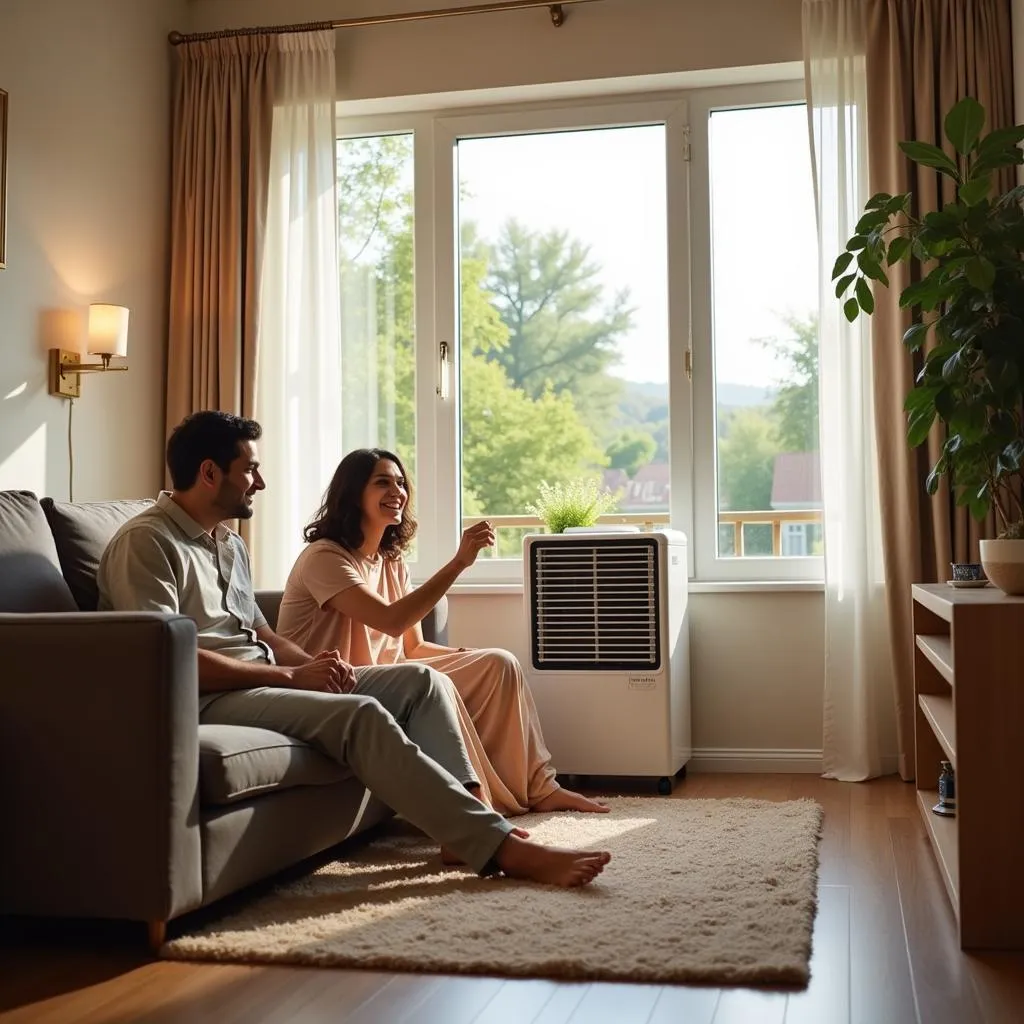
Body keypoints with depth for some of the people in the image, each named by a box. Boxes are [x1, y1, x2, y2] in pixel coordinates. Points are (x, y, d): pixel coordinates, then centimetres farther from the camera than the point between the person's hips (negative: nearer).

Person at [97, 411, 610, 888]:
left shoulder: (229, 543, 20)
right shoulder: (145, 542, -11)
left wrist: (315, 664, 0)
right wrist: (290, 675, -18)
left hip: (262, 683, 10)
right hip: (205, 700, -9)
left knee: (420, 681, -3)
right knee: (360, 714, -30)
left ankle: (467, 822, -12)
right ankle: (500, 846, -29)